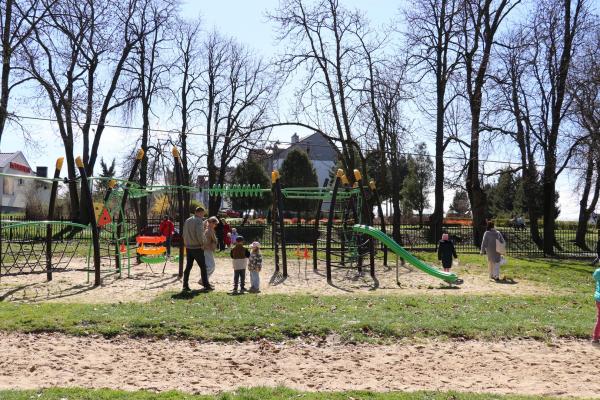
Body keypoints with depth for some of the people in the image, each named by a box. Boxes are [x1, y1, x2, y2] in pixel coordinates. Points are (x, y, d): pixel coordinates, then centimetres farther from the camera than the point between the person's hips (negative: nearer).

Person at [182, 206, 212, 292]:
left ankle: (185, 285, 9)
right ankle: (206, 285, 6)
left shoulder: (187, 221, 12)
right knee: (203, 266, 2)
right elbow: (199, 234, -24)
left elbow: (184, 234, 14)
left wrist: (186, 243, 17)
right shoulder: (199, 221, -13)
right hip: (197, 247, -7)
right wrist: (202, 244, -11)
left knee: (188, 266, 11)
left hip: (188, 247, 7)